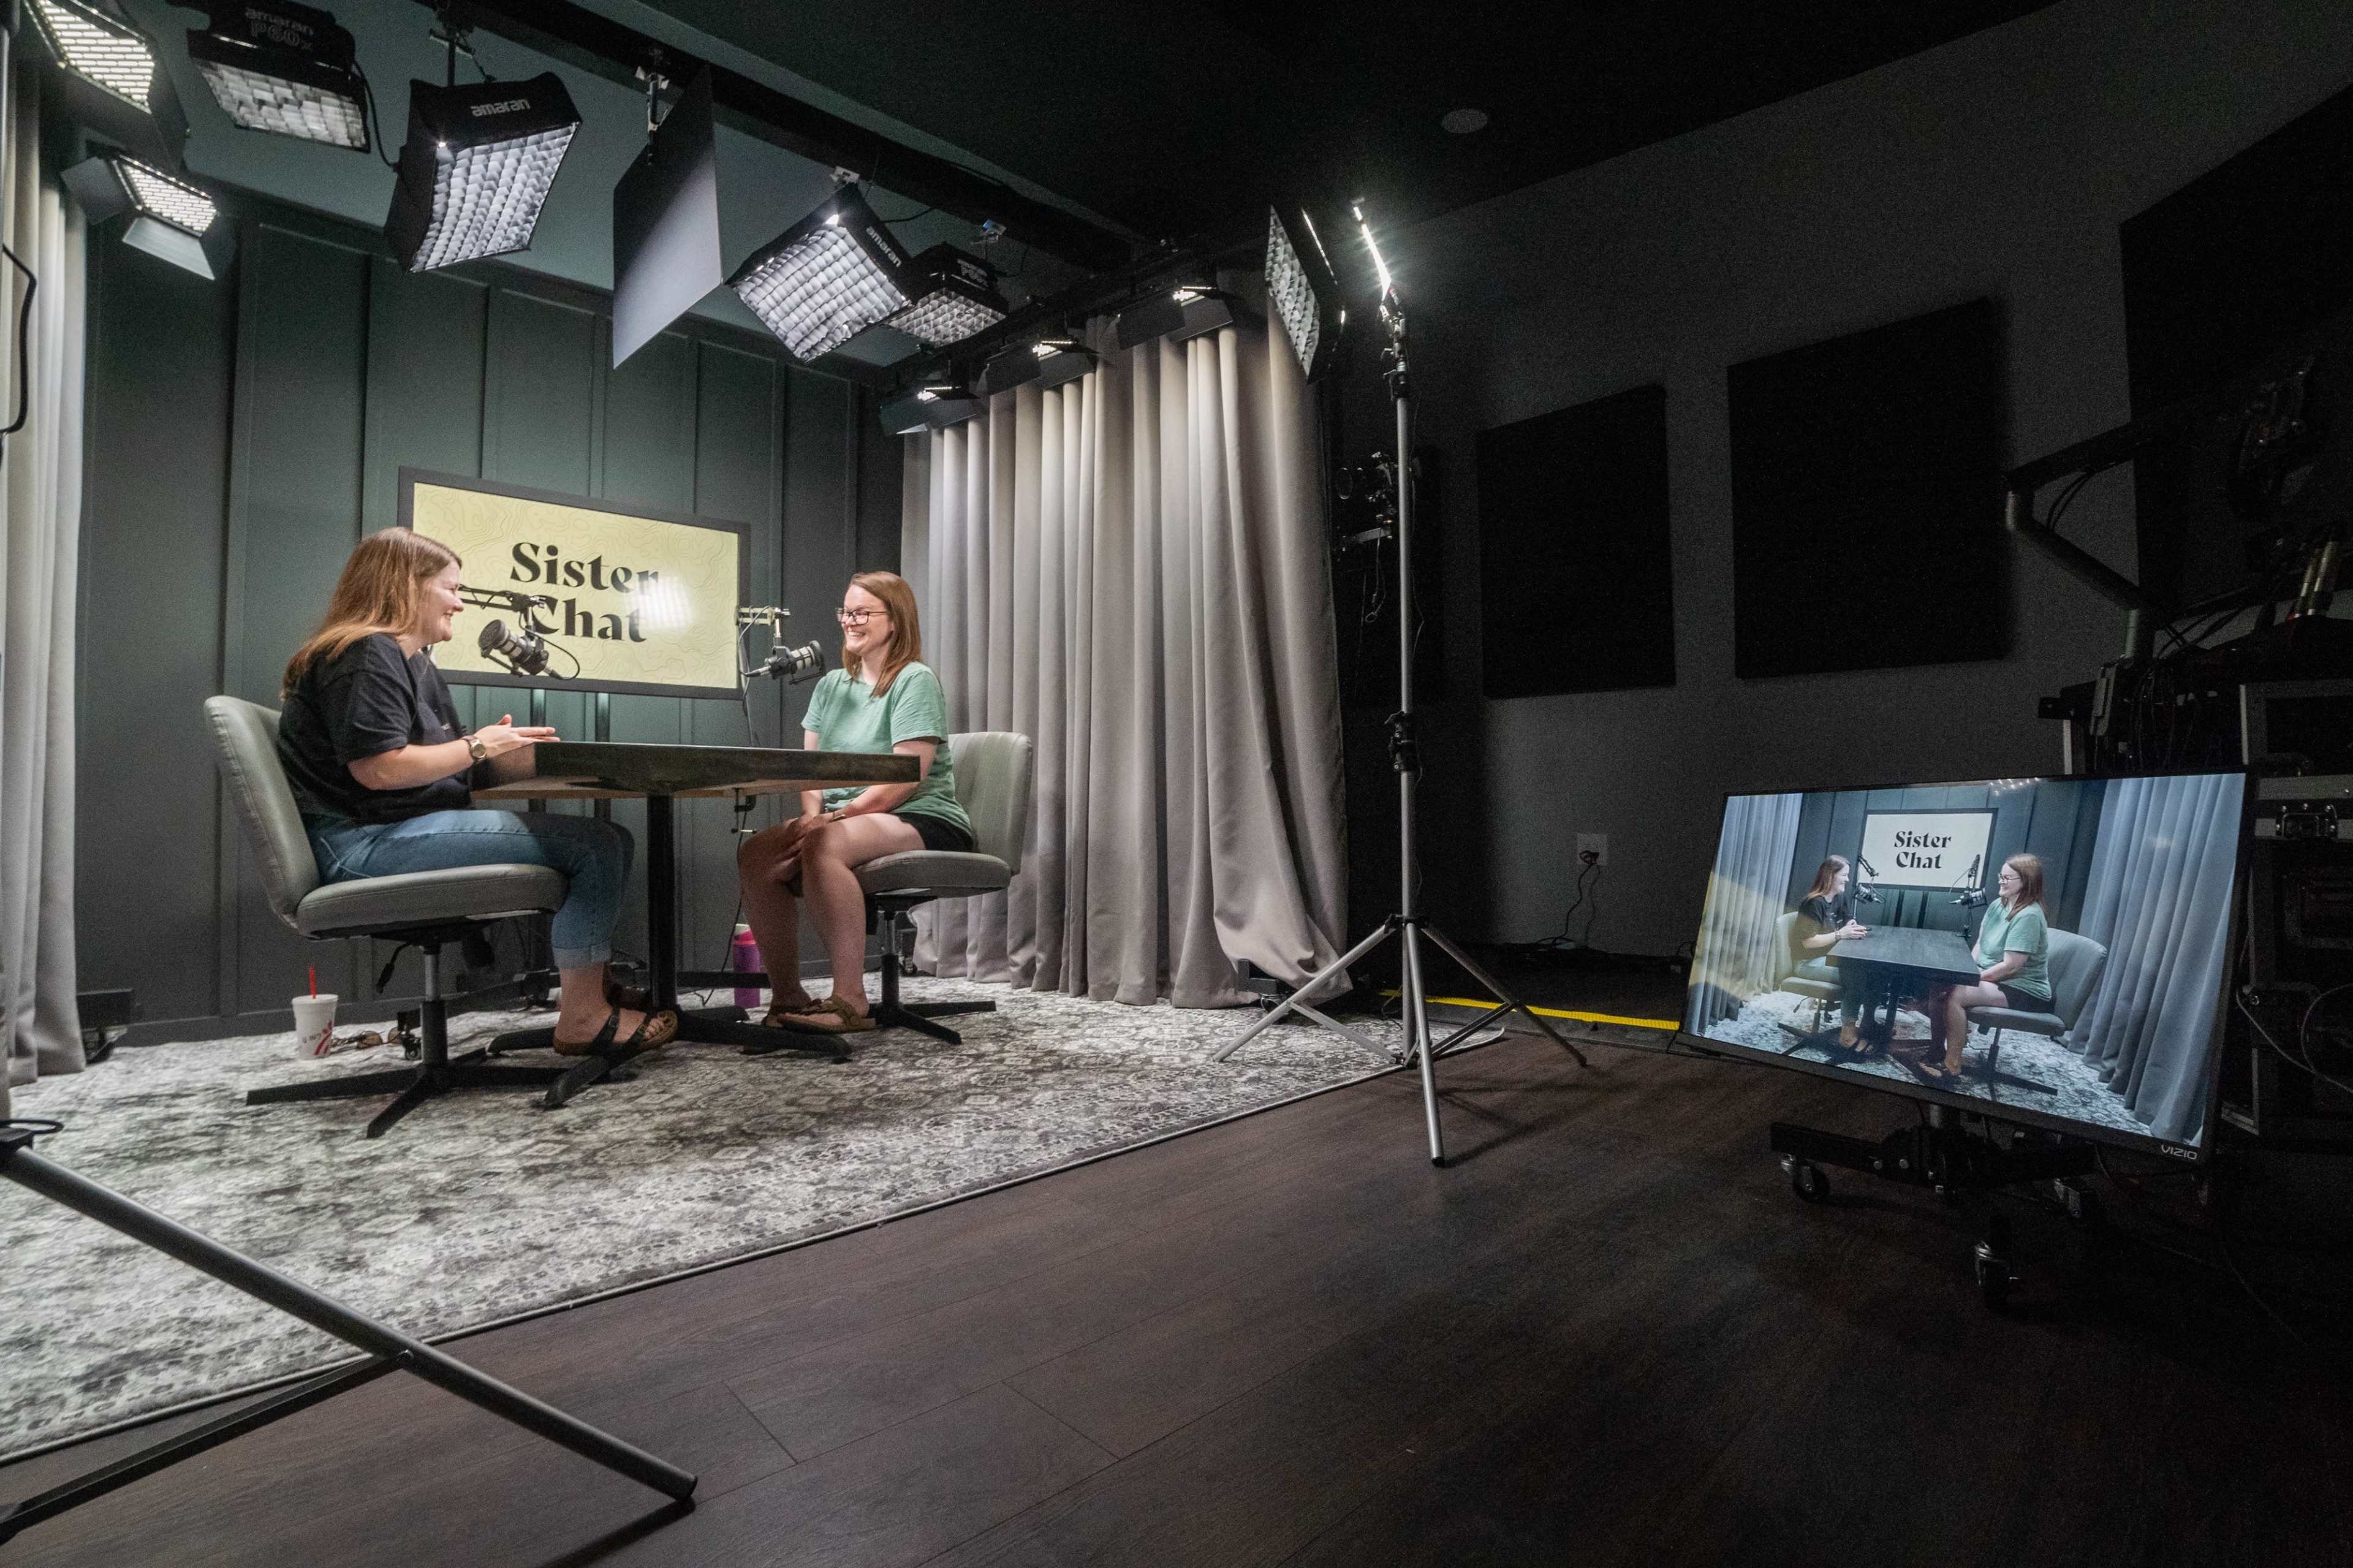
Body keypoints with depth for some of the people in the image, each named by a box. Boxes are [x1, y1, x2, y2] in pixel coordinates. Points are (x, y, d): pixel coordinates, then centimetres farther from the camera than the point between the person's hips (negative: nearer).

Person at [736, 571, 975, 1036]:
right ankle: (786, 997, -9)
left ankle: (850, 1001, -30)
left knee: (824, 846, -34)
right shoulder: (831, 685, 18)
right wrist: (813, 814, -9)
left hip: (924, 821, -7)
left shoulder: (916, 681, -5)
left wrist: (837, 816, -21)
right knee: (755, 853, -18)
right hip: (845, 818, 7)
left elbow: (907, 778, -15)